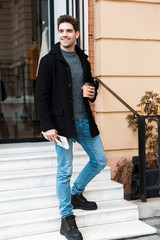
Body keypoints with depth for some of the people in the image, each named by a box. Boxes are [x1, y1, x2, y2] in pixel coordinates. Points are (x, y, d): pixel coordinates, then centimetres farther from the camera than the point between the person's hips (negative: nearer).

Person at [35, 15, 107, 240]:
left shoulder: (83, 60, 12)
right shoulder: (49, 61, -5)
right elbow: (41, 96, -8)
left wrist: (93, 93, -1)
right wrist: (48, 126, -15)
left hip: (85, 120, 6)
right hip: (62, 122, -6)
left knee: (100, 160, 12)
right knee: (65, 171, -1)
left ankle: (76, 194, 33)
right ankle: (67, 219, 12)